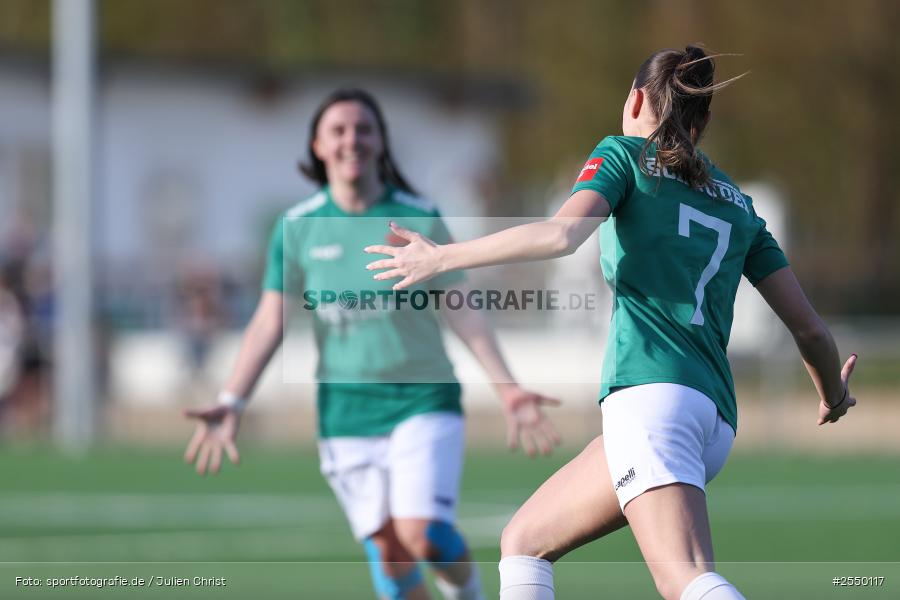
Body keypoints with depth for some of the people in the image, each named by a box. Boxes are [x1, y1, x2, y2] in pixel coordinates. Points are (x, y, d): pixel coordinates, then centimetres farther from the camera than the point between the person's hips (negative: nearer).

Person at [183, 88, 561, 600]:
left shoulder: (421, 220, -3)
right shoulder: (297, 228, 1)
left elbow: (462, 312, -1)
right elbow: (270, 324, 2)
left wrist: (508, 388, -9)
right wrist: (232, 403, -8)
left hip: (425, 399, -2)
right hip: (347, 409, 2)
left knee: (422, 536, -18)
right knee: (389, 555, -1)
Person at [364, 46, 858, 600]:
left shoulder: (625, 154, 10)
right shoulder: (739, 206, 24)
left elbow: (563, 233, -11)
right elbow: (810, 329, 20)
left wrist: (445, 257, -3)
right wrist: (834, 398, 39)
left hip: (650, 393, -7)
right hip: (716, 423, 7)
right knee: (524, 543, 17)